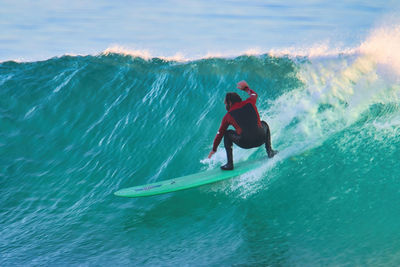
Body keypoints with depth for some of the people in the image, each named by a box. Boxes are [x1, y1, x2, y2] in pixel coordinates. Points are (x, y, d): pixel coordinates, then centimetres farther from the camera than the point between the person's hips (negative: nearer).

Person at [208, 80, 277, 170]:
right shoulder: (249, 103, 9)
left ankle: (230, 164, 17)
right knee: (264, 124, 36)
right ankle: (269, 151, 25)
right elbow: (254, 94, 35)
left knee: (227, 134, 26)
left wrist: (214, 149, 28)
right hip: (261, 139, 3)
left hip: (245, 143, -3)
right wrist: (246, 88, 53)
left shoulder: (228, 116, 7)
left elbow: (220, 133, 16)